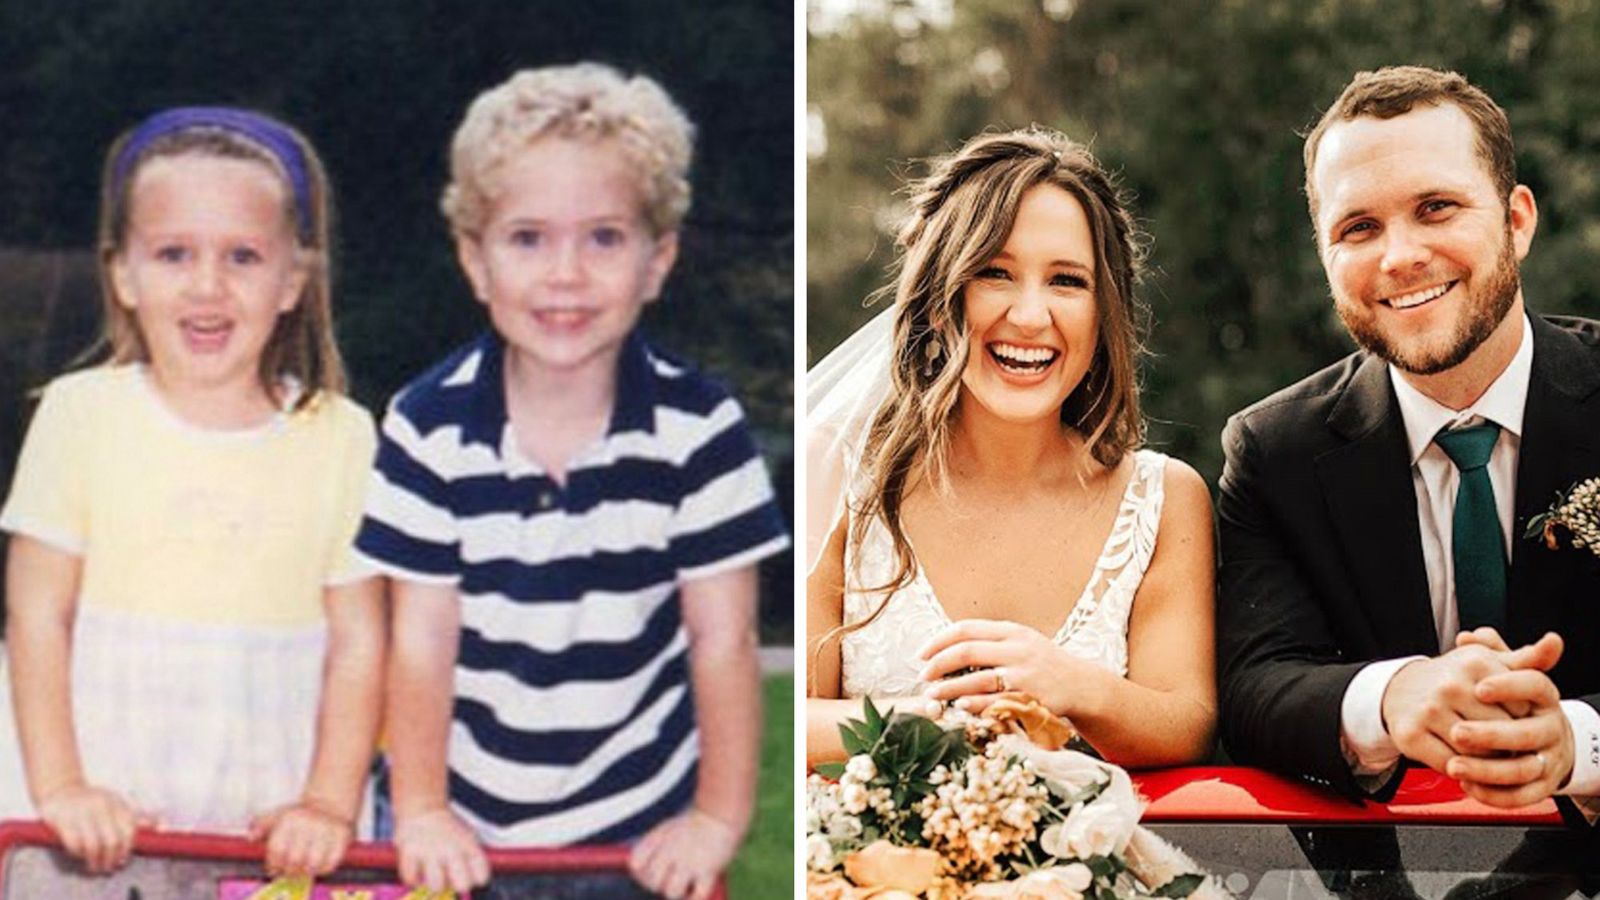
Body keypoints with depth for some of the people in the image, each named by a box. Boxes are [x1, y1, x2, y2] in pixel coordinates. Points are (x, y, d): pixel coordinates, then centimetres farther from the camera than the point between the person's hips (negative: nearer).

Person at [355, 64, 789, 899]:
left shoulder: (701, 431, -12)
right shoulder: (427, 429, -11)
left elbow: (724, 640, -8)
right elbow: (420, 642, -7)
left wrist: (719, 818, -7)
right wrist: (420, 812, -7)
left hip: (643, 827, 0)